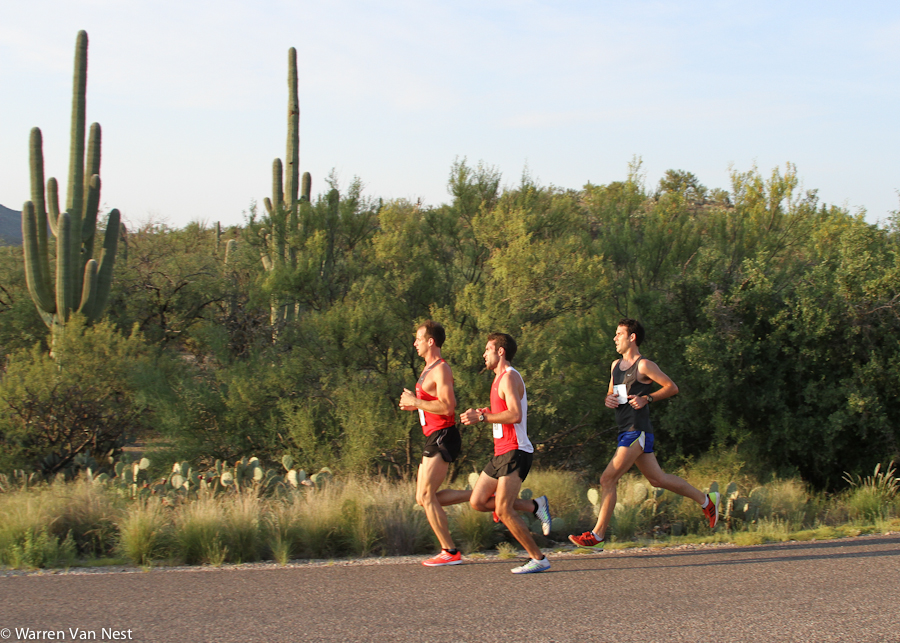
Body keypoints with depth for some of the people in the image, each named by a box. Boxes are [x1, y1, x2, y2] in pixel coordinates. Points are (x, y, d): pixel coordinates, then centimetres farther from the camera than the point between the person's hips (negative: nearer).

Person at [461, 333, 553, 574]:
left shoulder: (509, 377, -11)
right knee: (478, 502, 7)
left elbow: (515, 415, -24)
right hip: (502, 453, 10)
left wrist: (483, 417, -20)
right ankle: (536, 506, 11)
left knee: (503, 510, -14)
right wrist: (485, 413, 13)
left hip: (515, 451, -10)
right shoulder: (501, 378, 20)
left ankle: (538, 559, -8)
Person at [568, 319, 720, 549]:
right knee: (657, 479, 15)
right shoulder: (616, 365, 17)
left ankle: (597, 534, -8)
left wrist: (647, 399, -17)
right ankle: (706, 500, 28)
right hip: (626, 432, 9)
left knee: (608, 480, -12)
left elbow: (672, 387, -7)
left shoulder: (644, 366, -9)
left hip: (637, 431, -9)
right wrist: (608, 400, 4)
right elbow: (611, 393, 27)